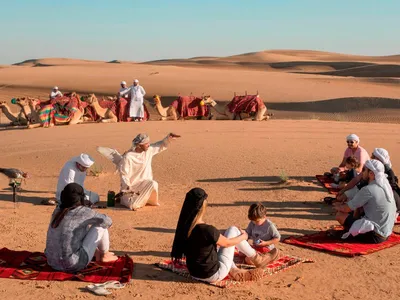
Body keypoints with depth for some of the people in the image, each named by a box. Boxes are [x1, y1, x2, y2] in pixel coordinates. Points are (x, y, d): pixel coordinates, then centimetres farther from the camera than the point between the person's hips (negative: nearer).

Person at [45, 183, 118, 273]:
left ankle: (97, 253, 40)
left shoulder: (57, 211, 6)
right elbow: (107, 221, 2)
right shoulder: (83, 211, -11)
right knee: (101, 225, 5)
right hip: (73, 266, -7)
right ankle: (104, 255, 26)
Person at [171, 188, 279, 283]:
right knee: (233, 230, 4)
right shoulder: (206, 229, -28)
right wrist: (243, 236, 10)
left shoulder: (184, 226, -8)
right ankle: (258, 259, 23)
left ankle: (235, 271, 21)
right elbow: (227, 243, -10)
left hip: (195, 274, 6)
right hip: (214, 275, -6)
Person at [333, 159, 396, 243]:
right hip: (385, 234, 9)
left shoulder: (368, 190, -21)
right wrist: (343, 205, 12)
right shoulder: (385, 186, 5)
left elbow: (347, 209, -11)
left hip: (374, 236, -9)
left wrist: (339, 207, 10)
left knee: (340, 215, -5)